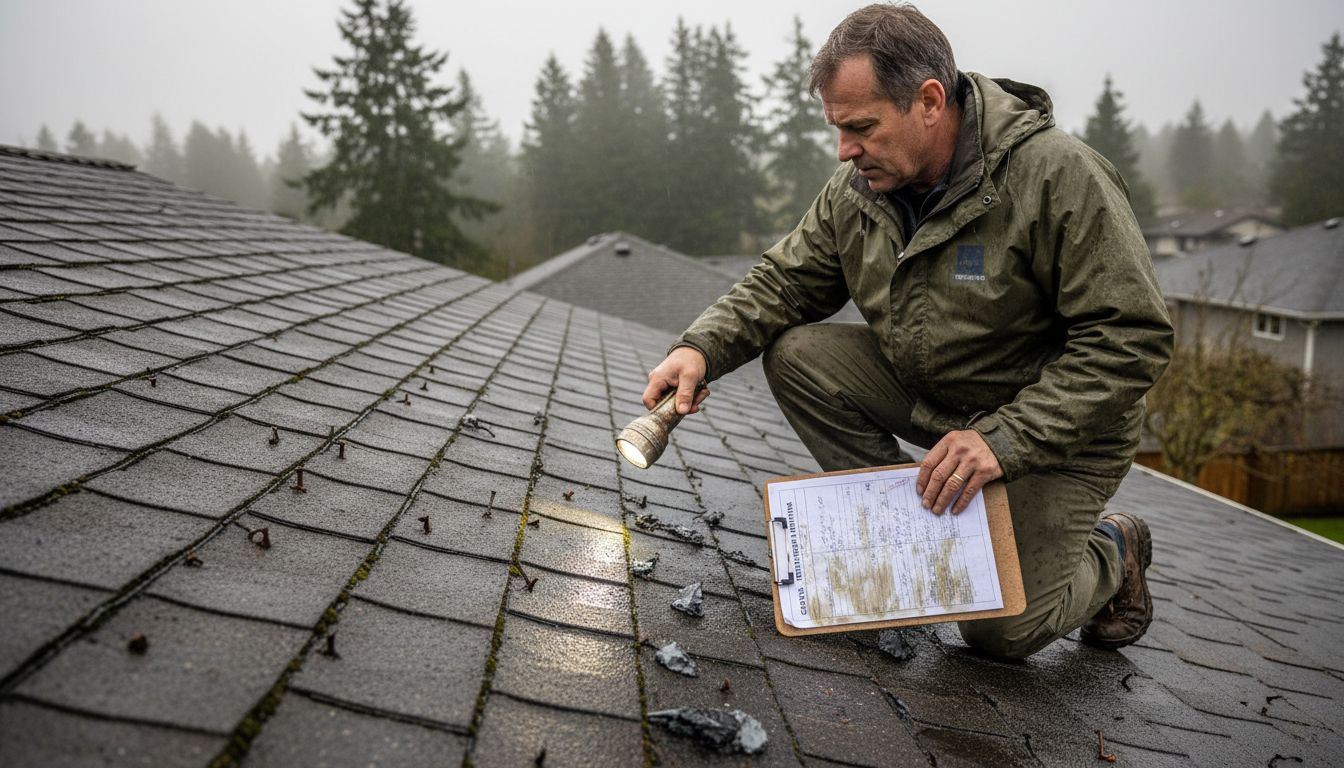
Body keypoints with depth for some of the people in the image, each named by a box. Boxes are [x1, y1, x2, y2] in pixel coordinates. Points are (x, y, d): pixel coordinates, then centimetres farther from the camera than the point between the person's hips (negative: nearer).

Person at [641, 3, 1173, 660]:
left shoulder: (1059, 176, -25)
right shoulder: (855, 190, -6)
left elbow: (1132, 340, -25)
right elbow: (785, 281, 2)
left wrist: (1004, 439, -31)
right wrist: (702, 347, -18)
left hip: (1055, 427, -5)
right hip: (923, 395, 6)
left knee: (1002, 630, -13)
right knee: (795, 355, -14)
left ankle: (1111, 554, 21)